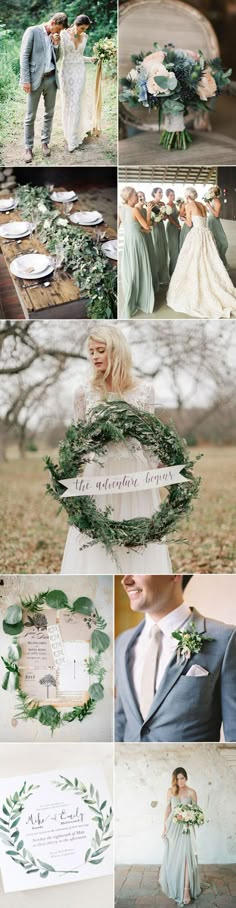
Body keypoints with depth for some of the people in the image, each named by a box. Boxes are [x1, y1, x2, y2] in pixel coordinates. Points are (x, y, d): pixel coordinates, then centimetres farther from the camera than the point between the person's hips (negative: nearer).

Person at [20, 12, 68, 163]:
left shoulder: (55, 37, 11)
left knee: (49, 113, 10)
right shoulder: (32, 31, -6)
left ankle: (45, 143, 23)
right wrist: (25, 80, -14)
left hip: (51, 79, 6)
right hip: (36, 79, -6)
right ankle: (29, 148, 6)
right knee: (30, 116, -1)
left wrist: (56, 44, -1)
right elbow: (24, 56, -9)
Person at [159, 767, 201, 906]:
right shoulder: (170, 791, 2)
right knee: (172, 857, 10)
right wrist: (165, 827, 7)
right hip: (173, 827, 3)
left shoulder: (192, 792, -4)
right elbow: (168, 809, 8)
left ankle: (186, 889, -11)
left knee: (185, 856, -11)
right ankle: (173, 883, 30)